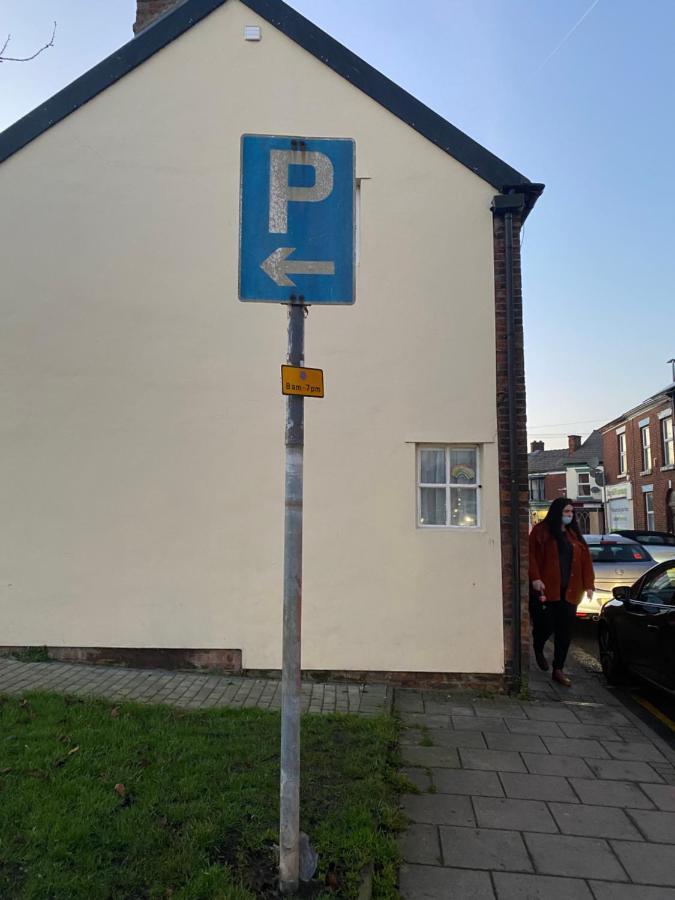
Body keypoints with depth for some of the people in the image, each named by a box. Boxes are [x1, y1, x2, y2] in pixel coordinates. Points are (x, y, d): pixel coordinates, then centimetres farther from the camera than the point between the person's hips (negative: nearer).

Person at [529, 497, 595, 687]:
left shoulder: (574, 535, 14)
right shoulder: (541, 531, -1)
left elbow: (585, 560, 12)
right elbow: (531, 556, -9)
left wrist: (588, 584, 4)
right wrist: (535, 578, -19)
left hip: (569, 592, 5)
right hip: (545, 590, -5)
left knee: (565, 632, 4)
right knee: (545, 626, 0)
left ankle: (558, 670, 15)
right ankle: (538, 650, 34)